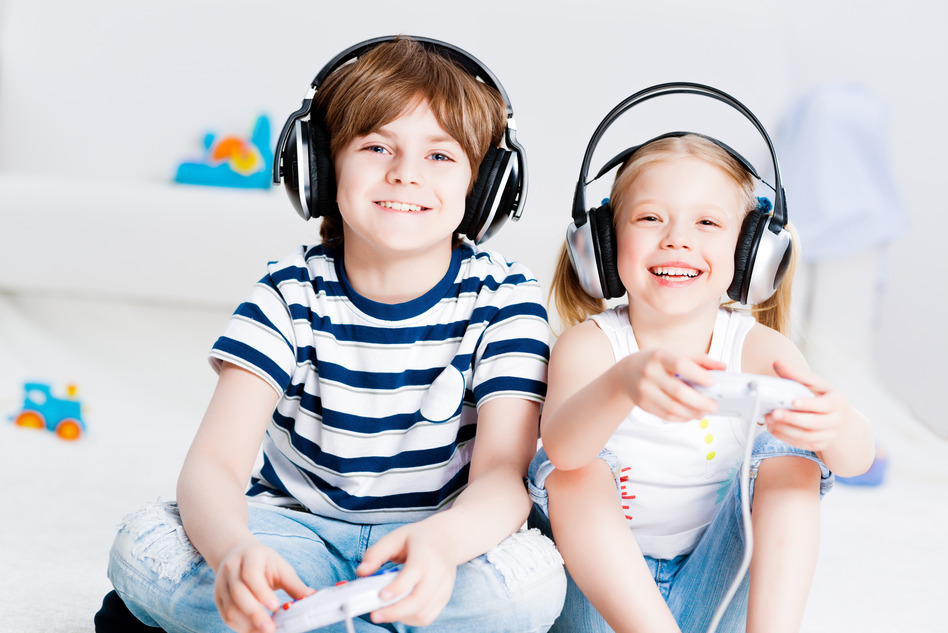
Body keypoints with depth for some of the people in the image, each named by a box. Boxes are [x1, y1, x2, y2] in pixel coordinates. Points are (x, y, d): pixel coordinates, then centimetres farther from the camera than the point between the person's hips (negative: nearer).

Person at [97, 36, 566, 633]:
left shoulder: (503, 299, -10)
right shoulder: (291, 294, -9)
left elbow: (503, 476, -20)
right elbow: (214, 462, -19)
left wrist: (441, 540, -47)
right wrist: (232, 549, -46)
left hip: (447, 542, 1)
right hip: (299, 532, -1)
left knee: (532, 575, -34)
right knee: (143, 542, -27)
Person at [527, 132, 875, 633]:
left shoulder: (758, 348, -7)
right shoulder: (588, 344, -12)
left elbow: (857, 458, -22)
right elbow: (560, 445, -35)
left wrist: (832, 423, -49)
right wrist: (623, 384, -58)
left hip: (715, 592, 1)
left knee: (786, 456, -17)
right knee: (575, 470, -26)